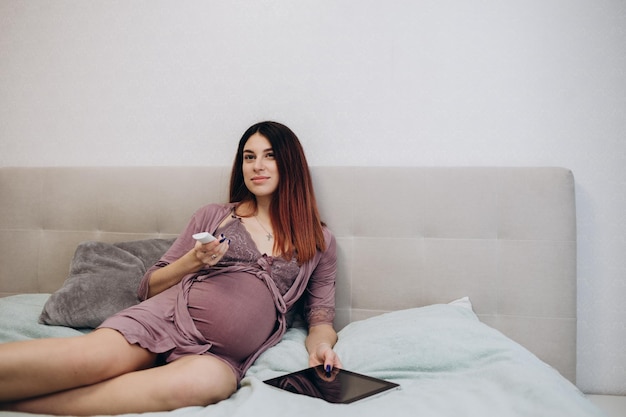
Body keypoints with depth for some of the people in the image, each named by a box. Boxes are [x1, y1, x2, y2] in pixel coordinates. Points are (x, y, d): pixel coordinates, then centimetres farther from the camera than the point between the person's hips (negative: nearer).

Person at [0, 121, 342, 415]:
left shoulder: (320, 241, 16)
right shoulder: (213, 216, 16)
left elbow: (321, 318, 16)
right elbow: (149, 287, 16)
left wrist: (320, 346, -6)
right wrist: (193, 261, -2)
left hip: (222, 355, -1)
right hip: (171, 313, 2)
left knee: (203, 381, -38)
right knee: (93, 357, -33)